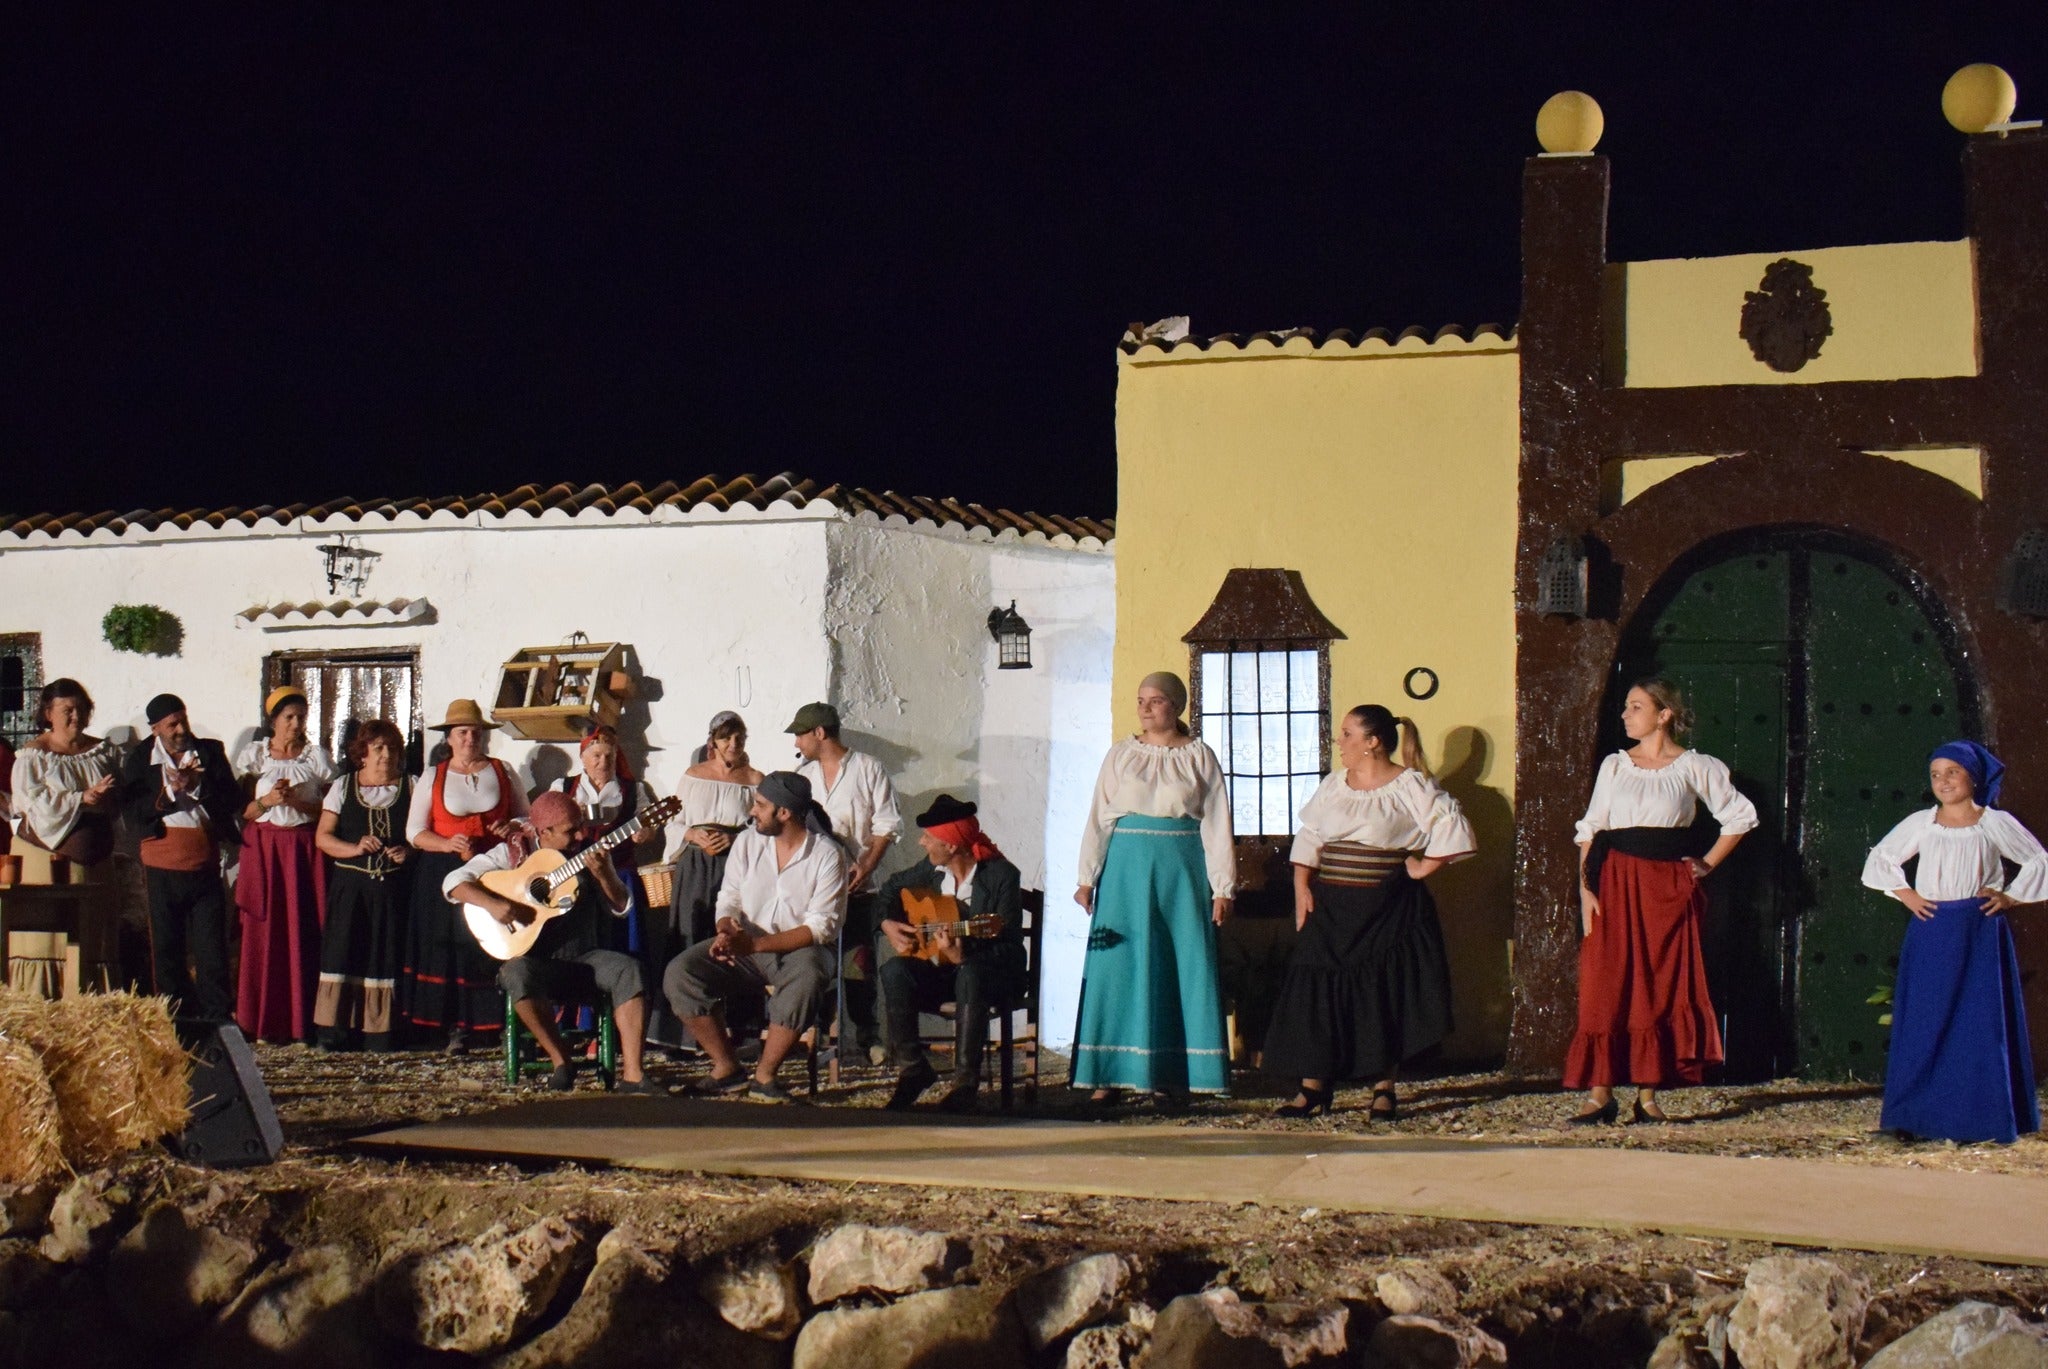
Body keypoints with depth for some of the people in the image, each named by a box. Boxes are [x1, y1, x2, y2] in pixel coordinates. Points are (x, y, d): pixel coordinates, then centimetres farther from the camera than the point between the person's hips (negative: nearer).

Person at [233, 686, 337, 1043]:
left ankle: (303, 1020, 1)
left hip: (305, 850, 0)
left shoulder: (317, 755, 7)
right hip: (263, 849, 0)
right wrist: (267, 801, -14)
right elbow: (241, 810, 4)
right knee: (264, 934, -3)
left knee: (304, 933, -4)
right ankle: (263, 1022, 2)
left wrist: (299, 802, -12)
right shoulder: (253, 755, 7)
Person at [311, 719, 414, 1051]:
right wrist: (354, 848, -11)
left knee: (387, 957, -4)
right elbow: (323, 836, 6)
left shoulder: (411, 787, 9)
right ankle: (336, 1032, -1)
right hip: (351, 885, 0)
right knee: (343, 954, -5)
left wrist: (409, 853, -13)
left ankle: (381, 1032, 2)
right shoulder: (343, 787, 10)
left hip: (393, 887, 0)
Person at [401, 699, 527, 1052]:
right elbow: (414, 831, 5)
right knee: (451, 950, -6)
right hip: (446, 874, 0)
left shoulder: (502, 771, 11)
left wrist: (512, 827, -7)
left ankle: (504, 1023, -5)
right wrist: (448, 844, -13)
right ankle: (457, 1027, -2)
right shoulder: (432, 778, 9)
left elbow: (527, 816, 16)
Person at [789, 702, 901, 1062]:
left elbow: (886, 825, -4)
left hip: (855, 884, -4)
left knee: (858, 963, -2)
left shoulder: (868, 769, -1)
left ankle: (866, 1035, 7)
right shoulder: (804, 775, 14)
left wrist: (866, 867, -15)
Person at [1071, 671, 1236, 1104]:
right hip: (1127, 867, 1)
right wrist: (1087, 878, 0)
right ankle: (1110, 1073, 1)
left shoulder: (1199, 757, 6)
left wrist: (1222, 887, -1)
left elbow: (1217, 824, 4)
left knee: (1184, 966, -2)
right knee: (1119, 965, -2)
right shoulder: (1121, 755, 9)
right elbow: (1098, 819, 7)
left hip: (1181, 870, -1)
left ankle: (1174, 1073, 3)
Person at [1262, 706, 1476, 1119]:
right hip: (1330, 908, 5)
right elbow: (1308, 838, 13)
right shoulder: (1334, 785, 12)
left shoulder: (1410, 786, -5)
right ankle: (1314, 1088, 6)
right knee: (1317, 993, 0)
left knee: (1385, 996, 0)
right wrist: (1302, 888, 1)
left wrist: (1424, 868, -10)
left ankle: (1384, 1090, 9)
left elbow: (1452, 829, -11)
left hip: (1387, 912, -4)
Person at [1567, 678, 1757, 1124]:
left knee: (1662, 989, 0)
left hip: (1669, 886, -1)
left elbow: (1741, 815, 11)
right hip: (1617, 883, 1)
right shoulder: (1614, 765, 10)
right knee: (1605, 987, -5)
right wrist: (1586, 887, -3)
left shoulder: (1693, 768, 4)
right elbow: (1590, 830, 8)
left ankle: (1647, 1096, 6)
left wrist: (1708, 864, 4)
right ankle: (1601, 1095, -3)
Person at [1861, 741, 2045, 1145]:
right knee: (1926, 1024, 0)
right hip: (1931, 934, 2)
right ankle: (1925, 1115, 5)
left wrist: (2010, 897, 1)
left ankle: (1984, 1118, 3)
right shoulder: (1920, 824, 7)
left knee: (1981, 1024, -2)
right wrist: (1904, 893, 4)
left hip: (1981, 933, -2)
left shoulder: (1996, 824, 3)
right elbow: (1879, 861, 17)